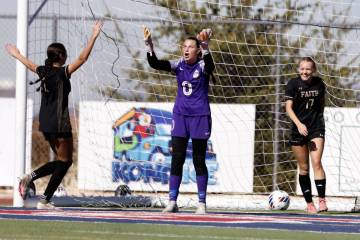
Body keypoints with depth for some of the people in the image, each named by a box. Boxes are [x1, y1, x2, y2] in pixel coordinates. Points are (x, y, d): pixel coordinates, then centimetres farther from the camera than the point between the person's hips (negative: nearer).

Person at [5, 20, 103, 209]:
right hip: (59, 124, -8)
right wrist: (93, 37, -20)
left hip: (45, 125, 8)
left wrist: (16, 55, 47)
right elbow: (82, 58, -20)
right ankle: (45, 200, -4)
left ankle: (30, 177, 1)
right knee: (65, 162, 1)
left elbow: (29, 64, 28)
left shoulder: (43, 71, 7)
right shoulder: (62, 73, -12)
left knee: (61, 161, 18)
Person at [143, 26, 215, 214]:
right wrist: (149, 45, -26)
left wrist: (205, 46, -48)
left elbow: (209, 65, -32)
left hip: (200, 116, -3)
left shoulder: (202, 66, -8)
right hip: (180, 115, 3)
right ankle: (172, 202, 3)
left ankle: (202, 203, 7)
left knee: (199, 160, 1)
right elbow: (155, 64, -10)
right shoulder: (178, 65, 1)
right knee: (177, 159, 0)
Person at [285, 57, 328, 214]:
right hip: (299, 129, 0)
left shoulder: (319, 84, 2)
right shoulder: (293, 84, -5)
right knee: (303, 168, 4)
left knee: (316, 162, -16)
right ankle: (309, 203, 11)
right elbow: (288, 107, -10)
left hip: (316, 127, 0)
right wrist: (299, 124, -23)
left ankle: (322, 200, -18)